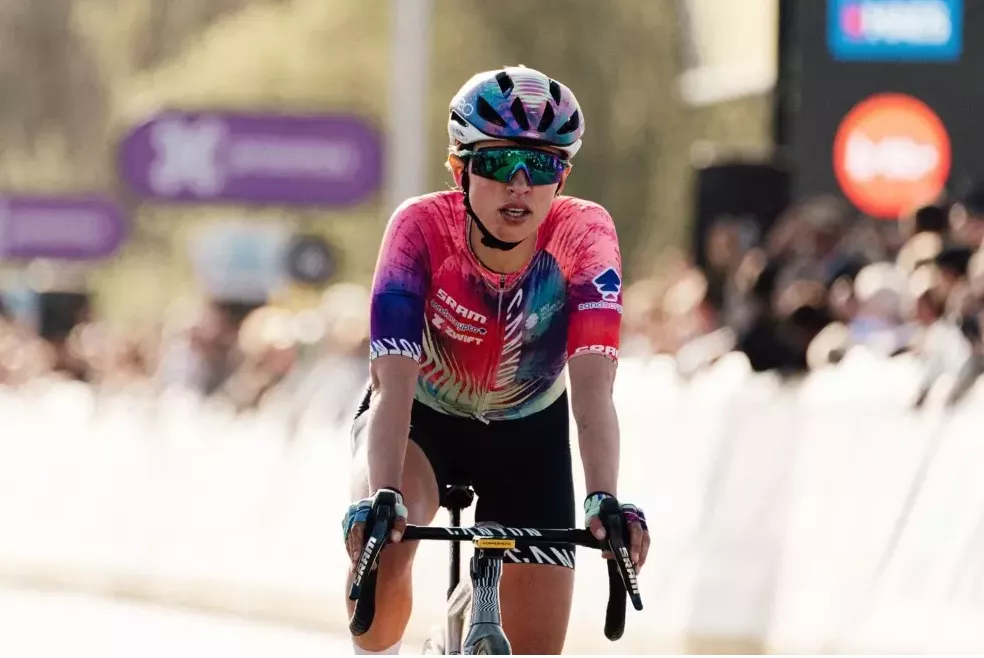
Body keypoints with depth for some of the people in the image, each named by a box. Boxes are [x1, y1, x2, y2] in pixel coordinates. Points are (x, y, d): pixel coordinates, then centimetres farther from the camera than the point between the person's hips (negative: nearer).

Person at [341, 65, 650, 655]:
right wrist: (379, 496, -54)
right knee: (383, 541, -35)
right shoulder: (422, 228, -30)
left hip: (528, 434, 2)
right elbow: (394, 384, -38)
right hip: (423, 420, -2)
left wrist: (605, 500, -53)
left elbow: (593, 390, -37)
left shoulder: (584, 235, -28)